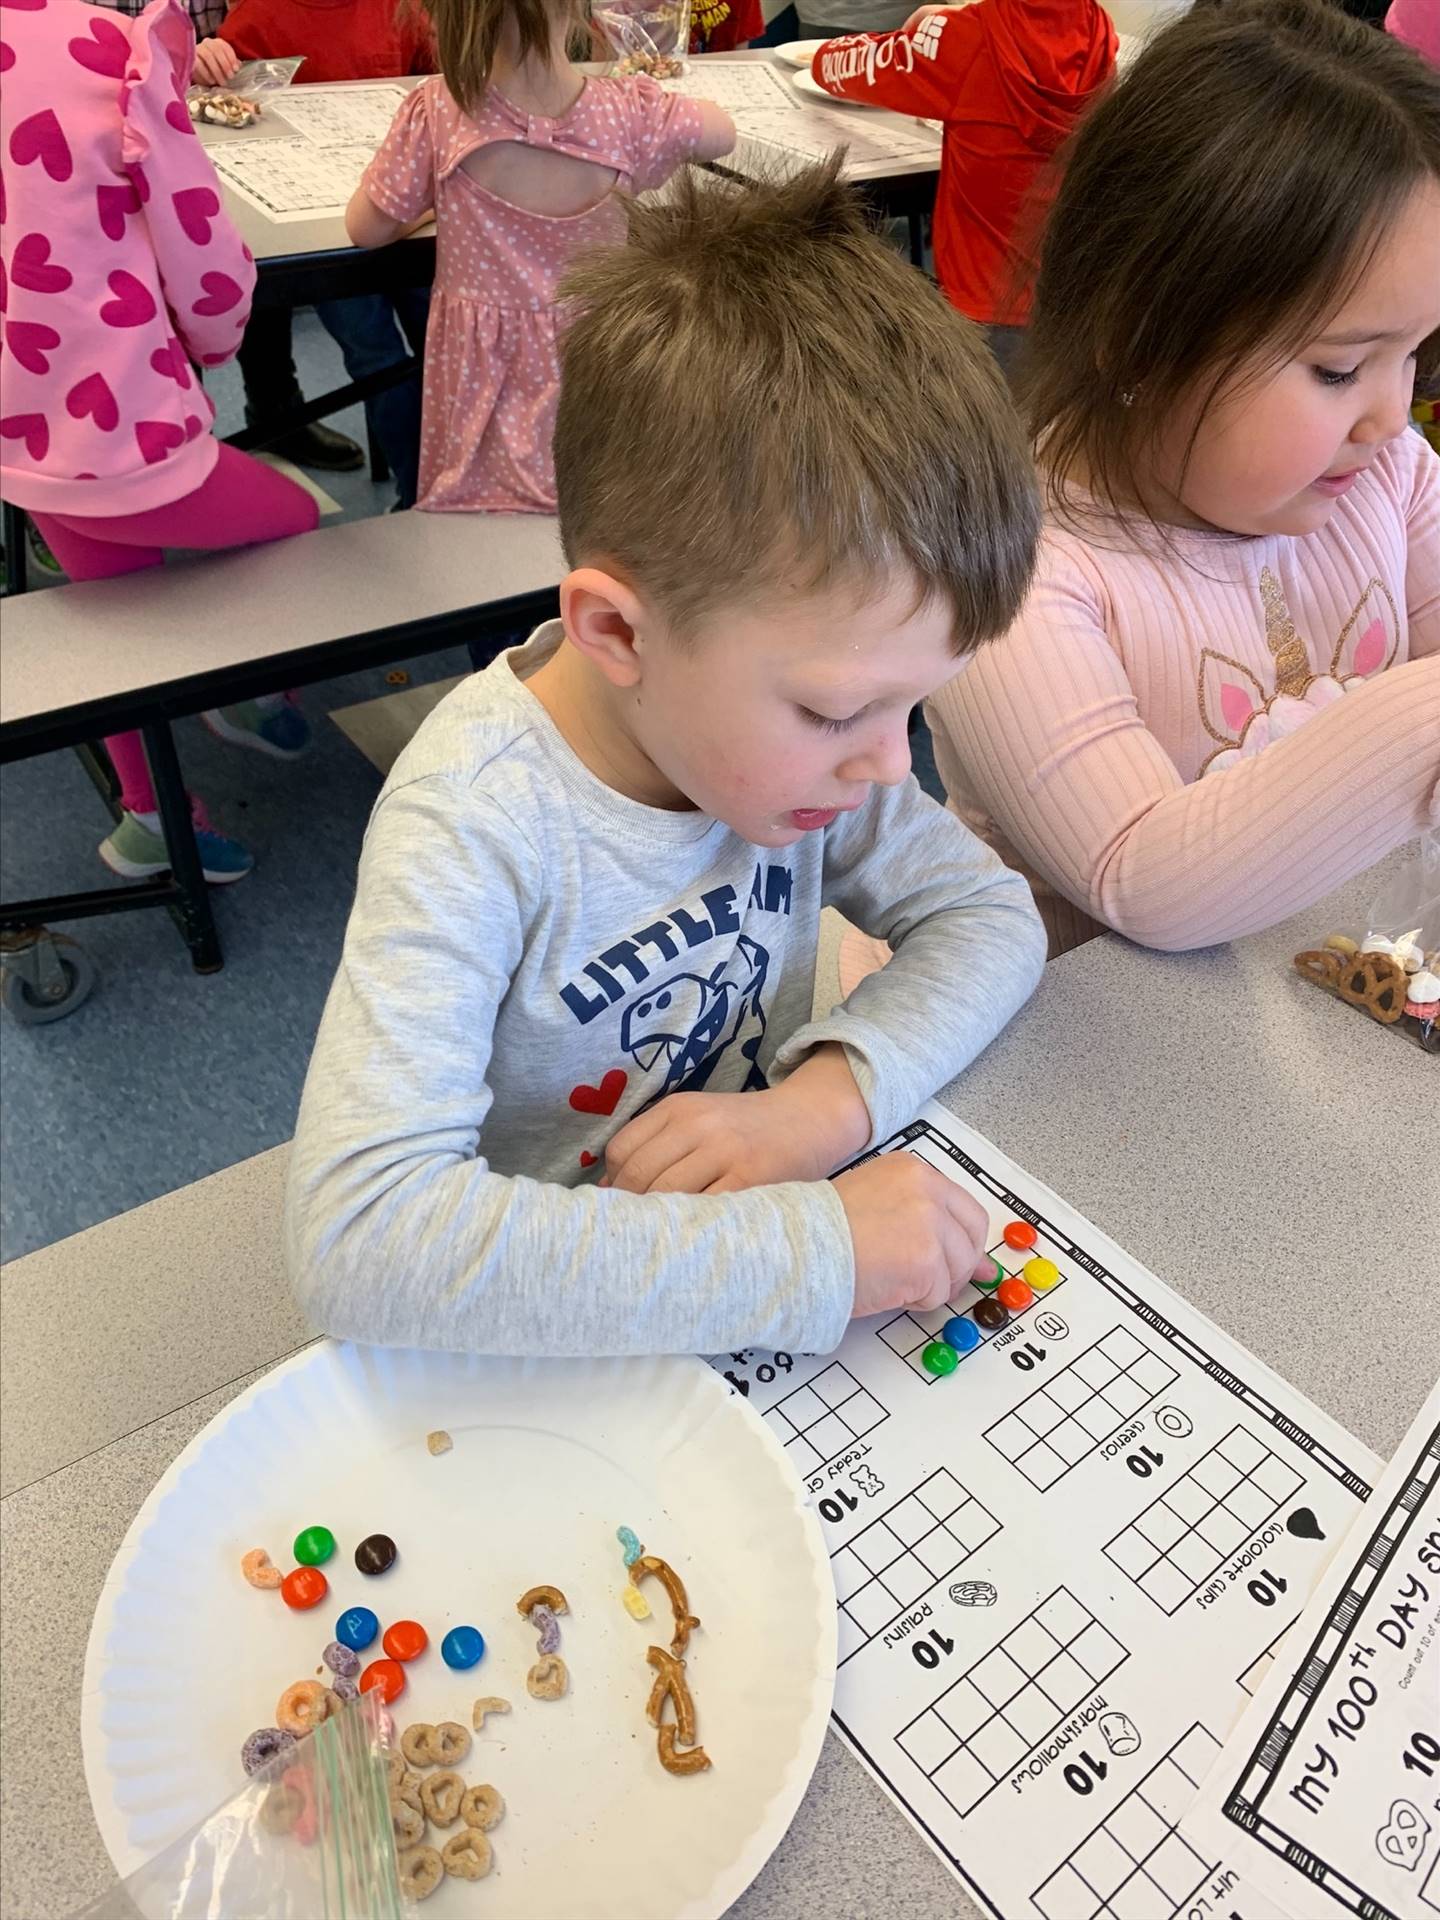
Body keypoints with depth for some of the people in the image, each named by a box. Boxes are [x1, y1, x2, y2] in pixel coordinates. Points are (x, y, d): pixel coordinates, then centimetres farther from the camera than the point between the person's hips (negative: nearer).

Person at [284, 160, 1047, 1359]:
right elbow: (360, 1236, -34)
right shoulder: (478, 823, -26)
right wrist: (816, 1250, -35)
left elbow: (992, 916, -2)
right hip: (565, 1345, -2)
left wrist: (832, 1095, -19)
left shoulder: (786, 720, -10)